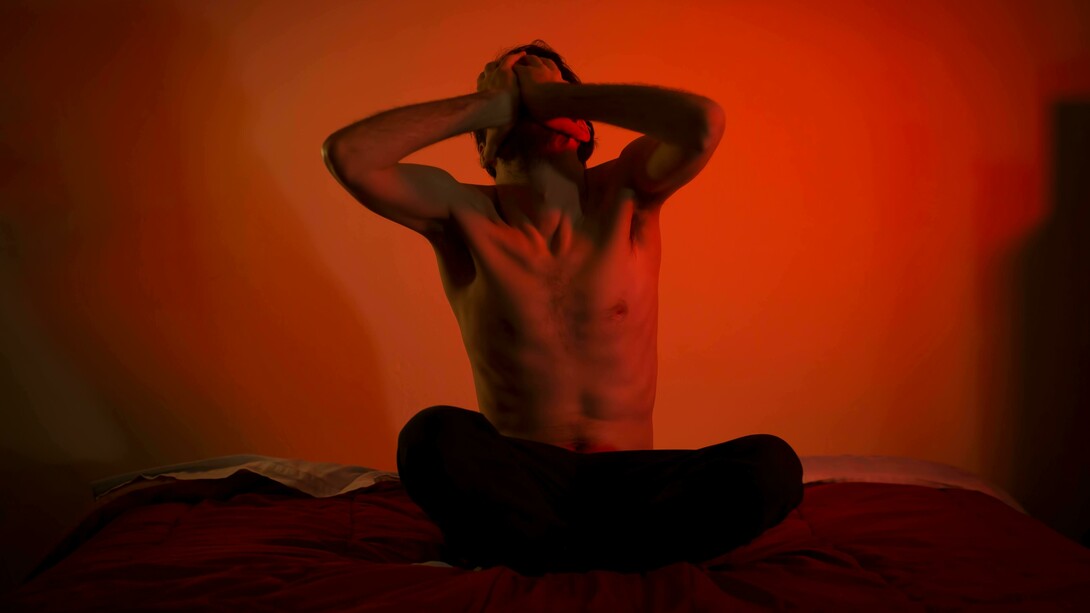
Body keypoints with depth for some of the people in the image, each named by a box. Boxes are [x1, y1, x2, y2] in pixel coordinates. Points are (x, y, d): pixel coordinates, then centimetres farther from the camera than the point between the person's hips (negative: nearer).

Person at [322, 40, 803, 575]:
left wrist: (546, 94, -10)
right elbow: (346, 154, -14)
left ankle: (508, 546, -17)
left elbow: (704, 122, -19)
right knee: (434, 436, -33)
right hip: (519, 480, -1)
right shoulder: (463, 215, 1)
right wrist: (491, 104, -7)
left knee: (772, 467, -26)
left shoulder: (627, 194, 2)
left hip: (625, 478, 2)